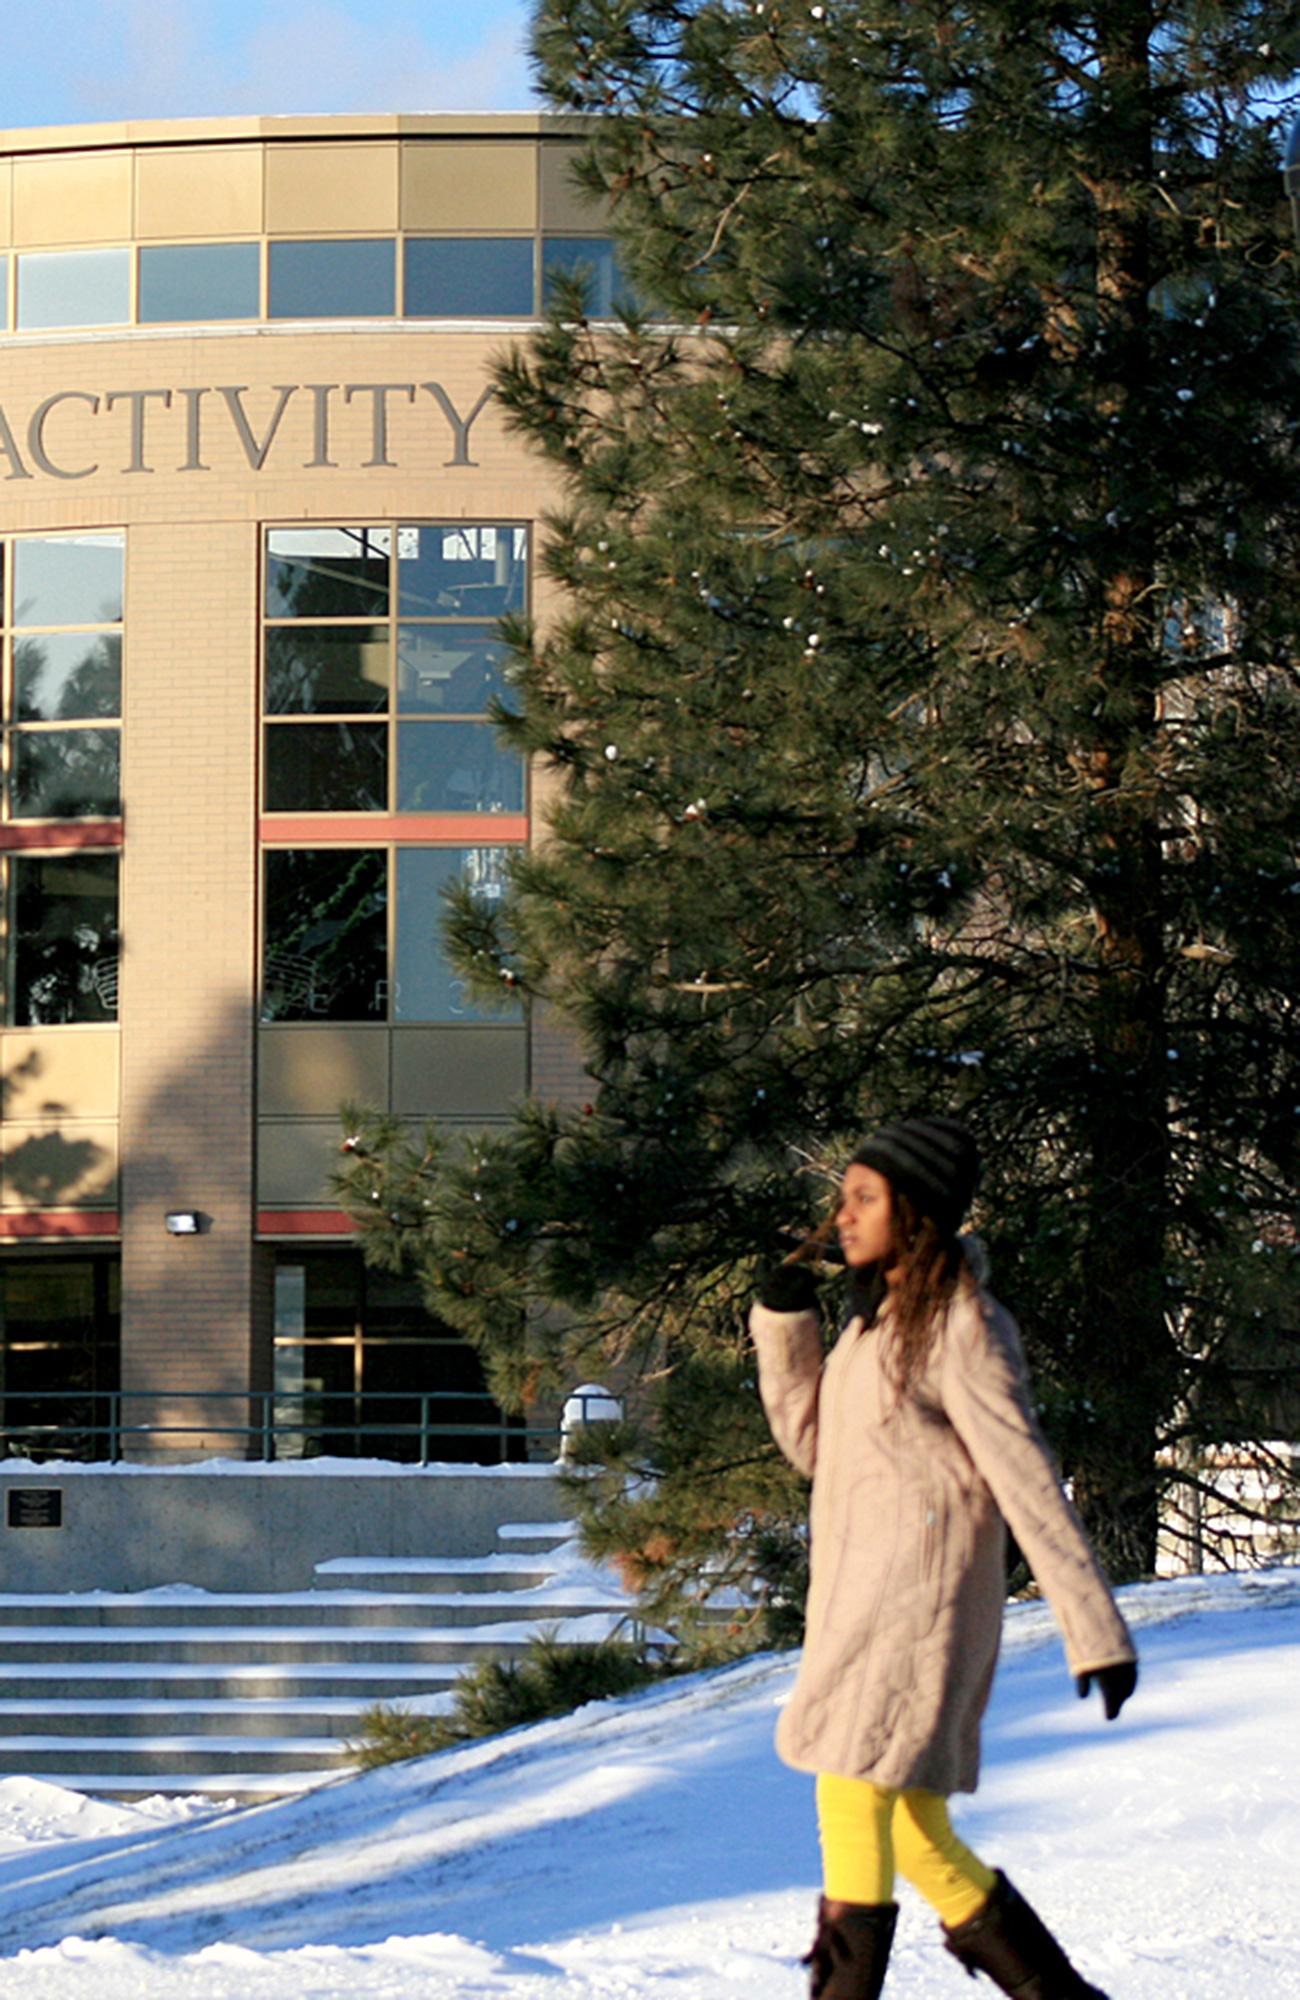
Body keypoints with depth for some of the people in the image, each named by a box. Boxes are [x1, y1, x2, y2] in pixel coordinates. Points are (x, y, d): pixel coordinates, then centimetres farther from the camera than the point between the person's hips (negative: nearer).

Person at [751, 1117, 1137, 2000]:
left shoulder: (961, 1326, -11)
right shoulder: (881, 1315, 16)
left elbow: (1028, 1480, -14)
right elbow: (813, 1445, 20)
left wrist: (1097, 1630, -16)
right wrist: (783, 1327, 7)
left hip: (918, 1596, -9)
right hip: (859, 1597, 9)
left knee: (854, 1801, -14)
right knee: (913, 1832, 10)